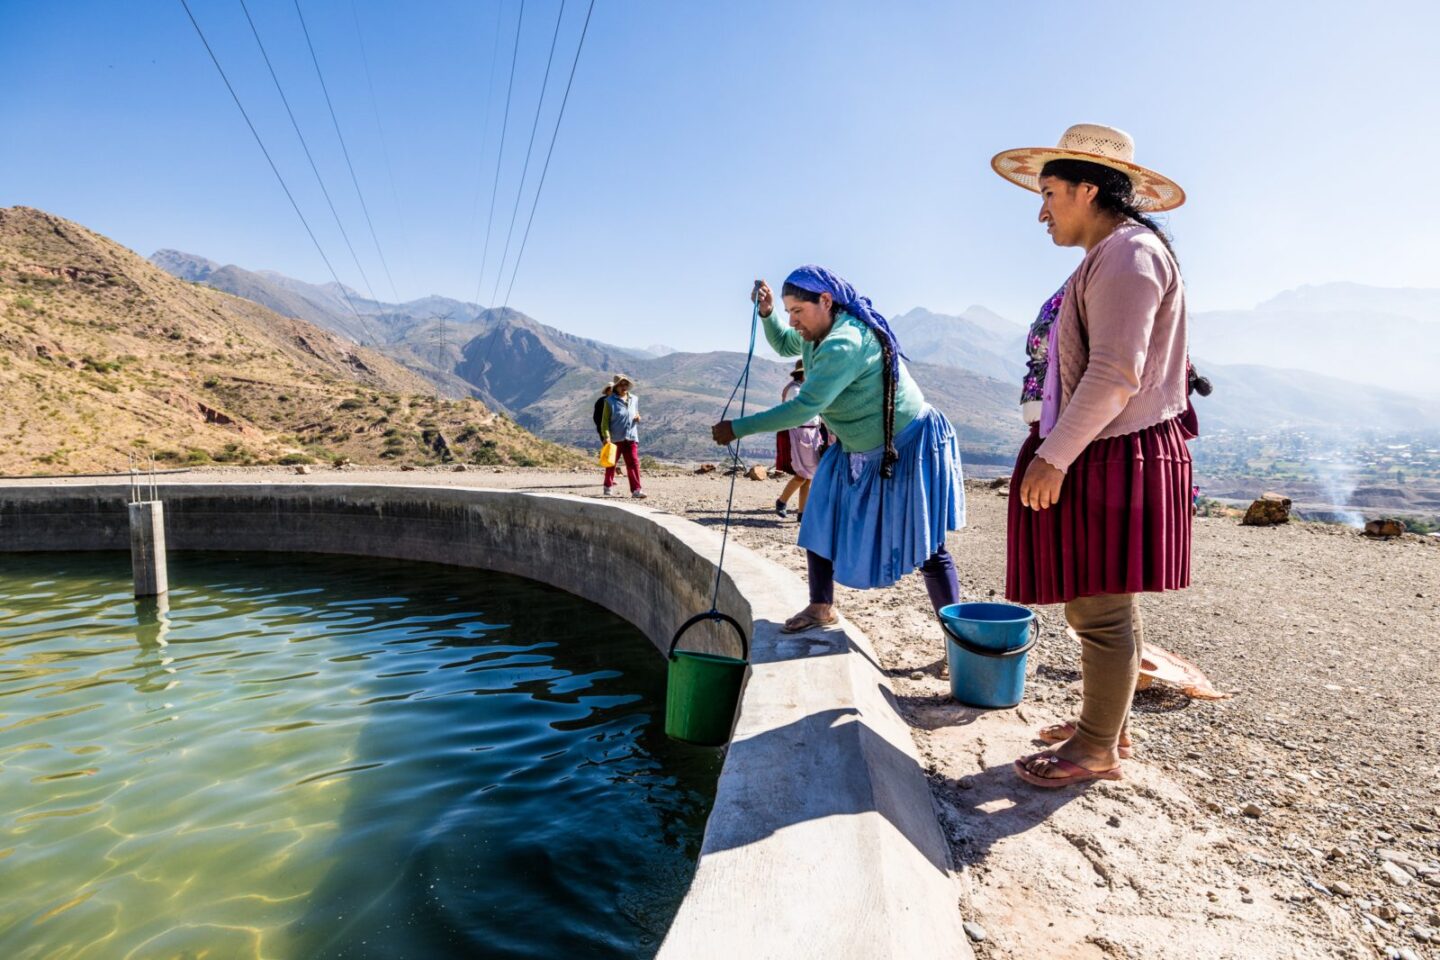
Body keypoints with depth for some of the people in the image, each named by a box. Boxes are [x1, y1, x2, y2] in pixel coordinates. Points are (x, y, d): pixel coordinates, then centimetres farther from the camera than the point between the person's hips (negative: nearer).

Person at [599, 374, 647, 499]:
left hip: (631, 437, 3)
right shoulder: (610, 401, -3)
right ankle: (608, 486, 27)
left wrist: (638, 418, 1)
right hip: (615, 438, -3)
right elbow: (605, 421, -5)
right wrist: (606, 436, -16)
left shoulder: (634, 399, 11)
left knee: (634, 463, -6)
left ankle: (636, 490, -7)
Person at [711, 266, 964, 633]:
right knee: (820, 523, 7)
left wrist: (737, 428, -30)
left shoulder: (844, 343, -31)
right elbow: (784, 344, 22)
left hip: (908, 448, -9)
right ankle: (821, 607, 21)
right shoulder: (816, 334, -1)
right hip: (856, 450, 9)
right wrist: (767, 313, 0)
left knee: (926, 547, -5)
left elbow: (804, 408, -36)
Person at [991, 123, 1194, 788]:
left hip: (1115, 459, -10)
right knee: (1095, 605, 16)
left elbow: (1115, 374, -22)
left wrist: (1052, 456, -20)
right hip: (1096, 457, 10)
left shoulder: (1127, 252, -12)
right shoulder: (1111, 256, 20)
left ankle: (1098, 748, 11)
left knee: (1101, 609, -2)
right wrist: (1057, 452, 20)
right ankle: (1106, 723, 30)